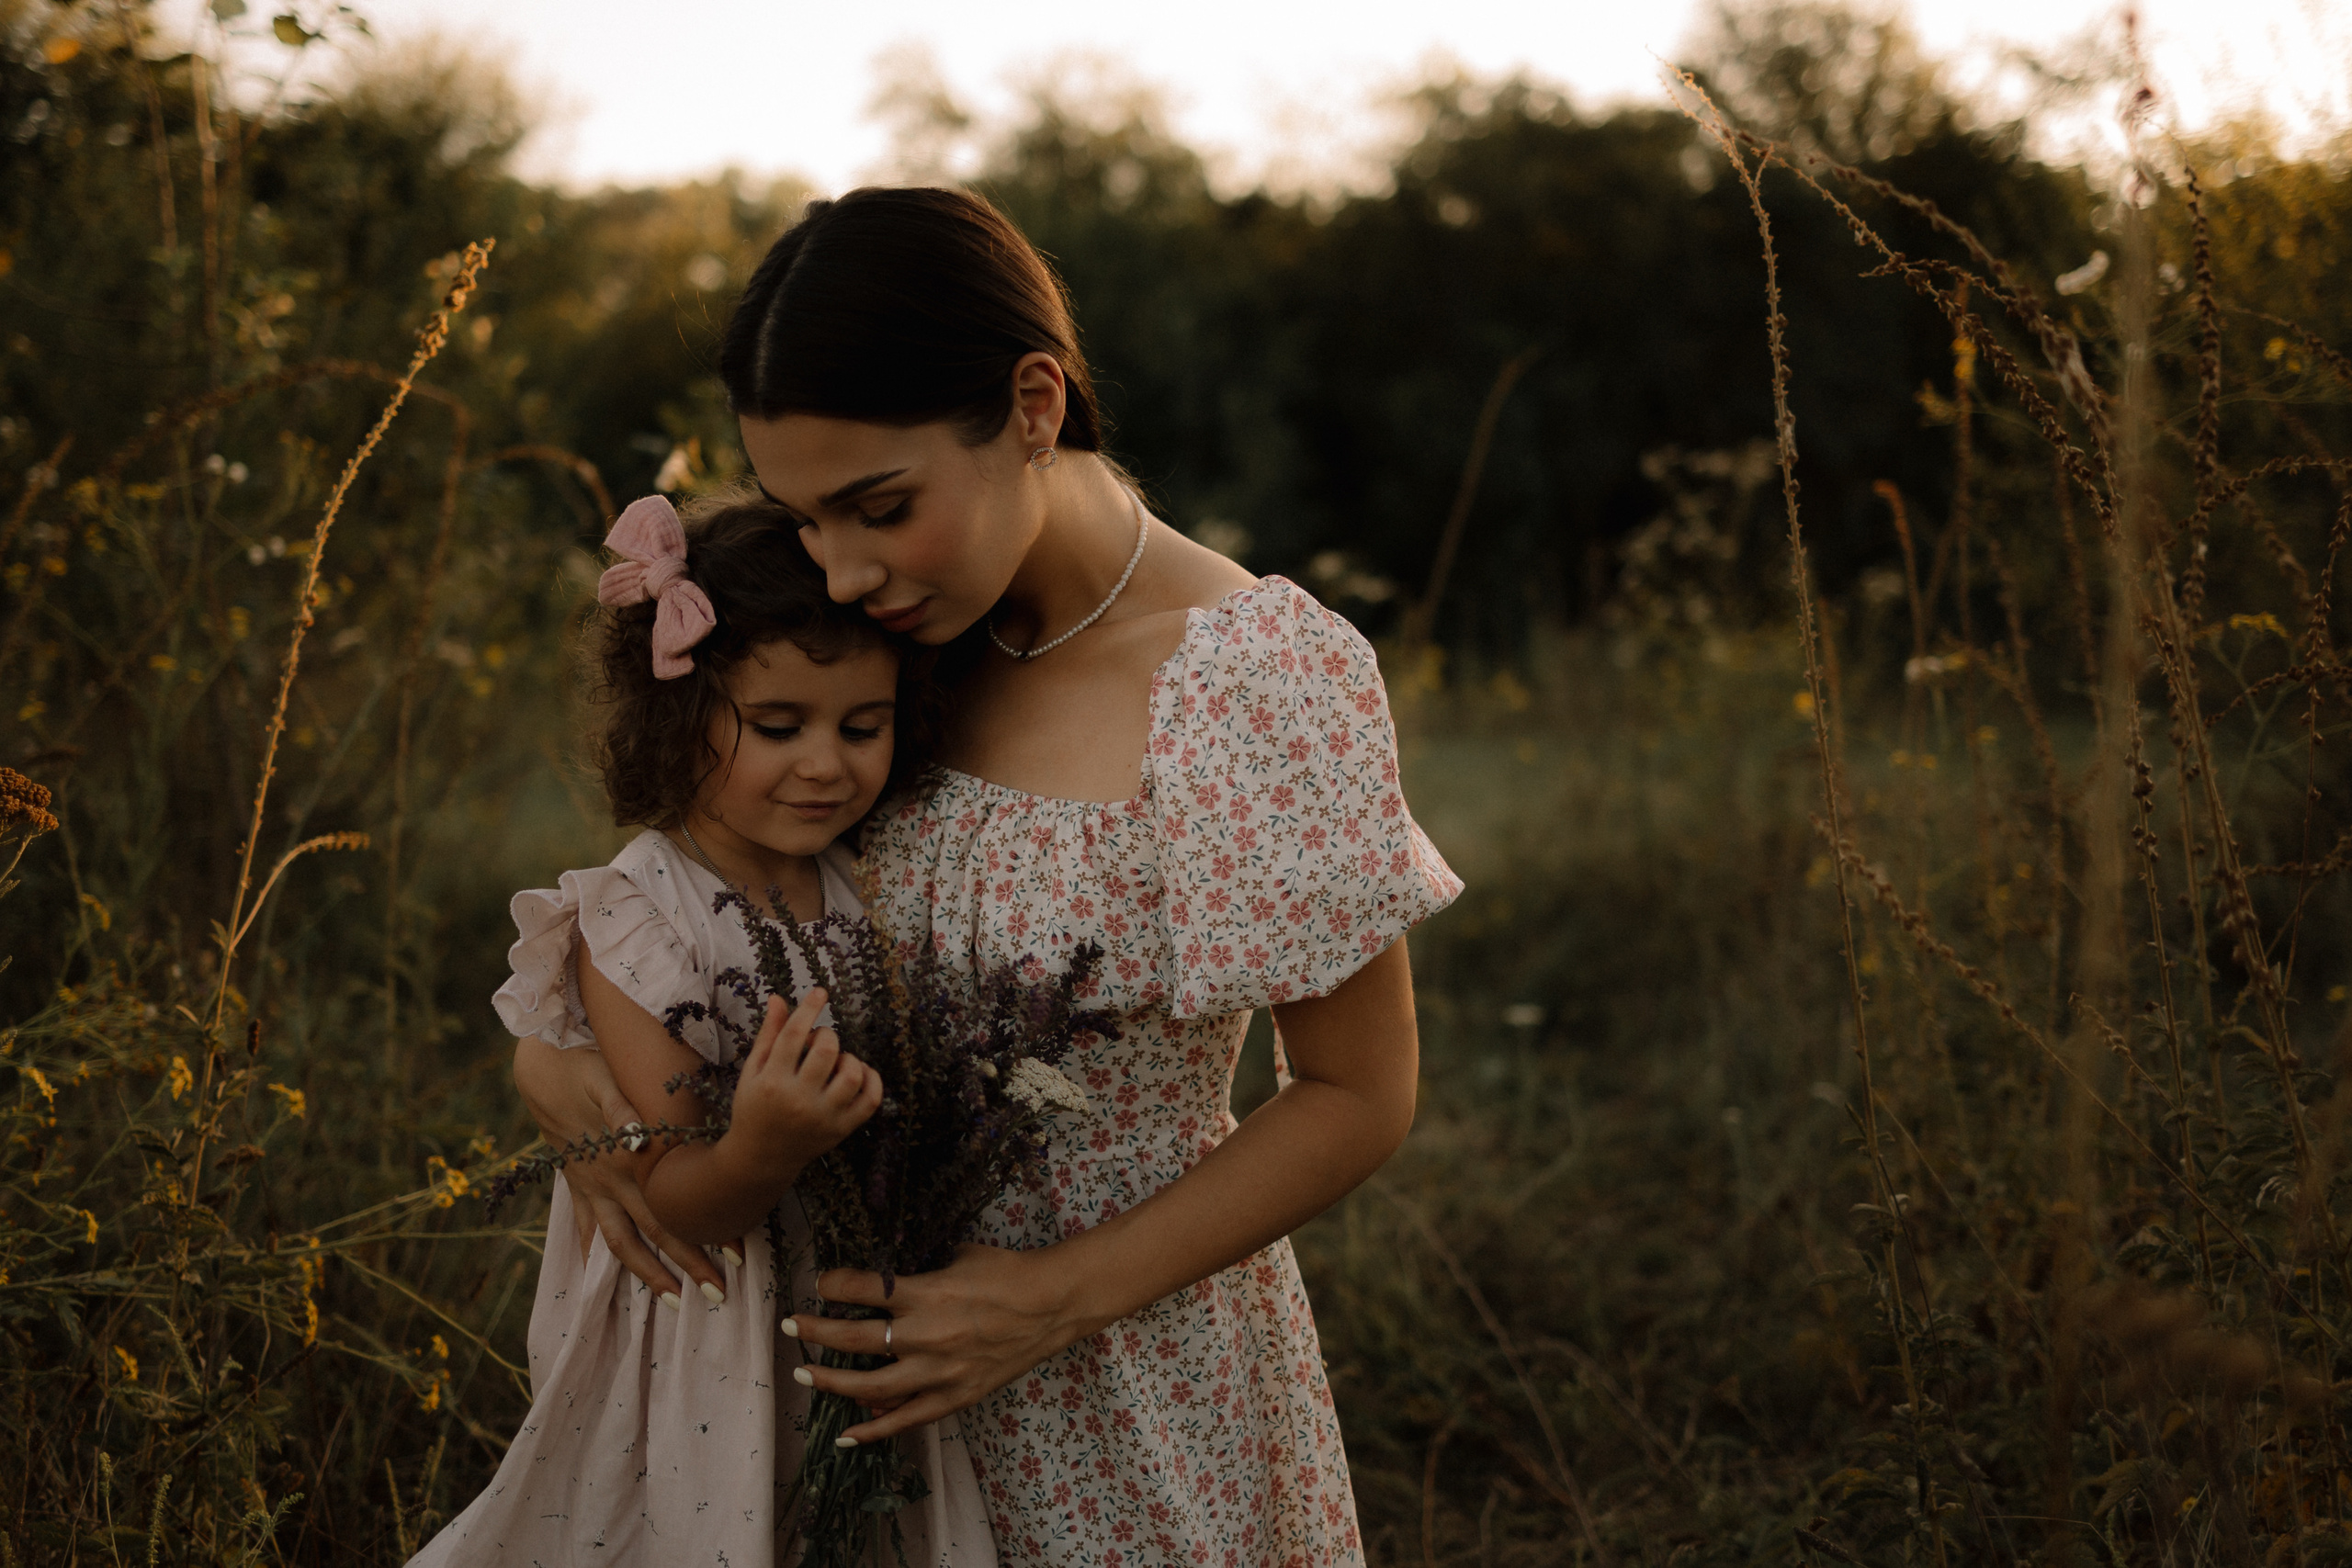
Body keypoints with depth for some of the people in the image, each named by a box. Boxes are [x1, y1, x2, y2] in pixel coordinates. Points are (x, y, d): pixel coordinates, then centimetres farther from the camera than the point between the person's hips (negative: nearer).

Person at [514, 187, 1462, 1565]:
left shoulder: (1264, 680, -22)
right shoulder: (927, 640, -6)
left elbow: (1357, 1098, -15)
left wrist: (1057, 1299, -20)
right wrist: (560, 1034, -13)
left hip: (1137, 1381, -5)